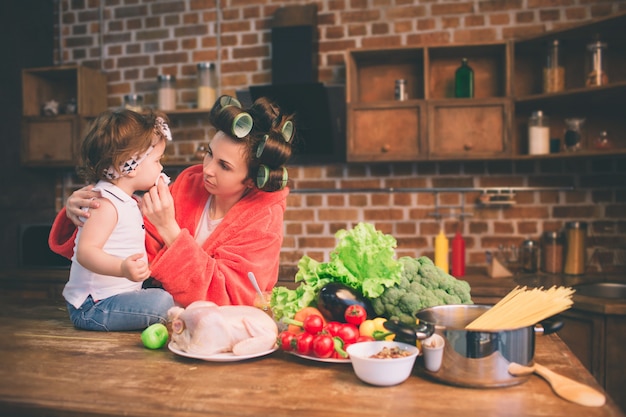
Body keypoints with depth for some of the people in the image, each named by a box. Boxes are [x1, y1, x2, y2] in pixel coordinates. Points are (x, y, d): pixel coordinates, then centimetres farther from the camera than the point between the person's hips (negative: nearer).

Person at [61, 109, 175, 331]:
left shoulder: (125, 201, 16)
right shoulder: (106, 204, -18)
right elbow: (85, 251, -28)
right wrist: (122, 268, -45)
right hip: (93, 306, -11)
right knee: (161, 302, -26)